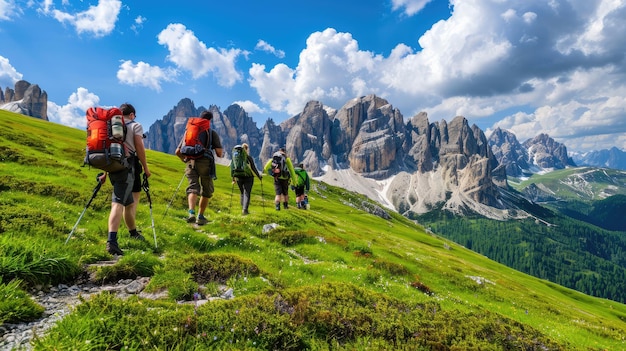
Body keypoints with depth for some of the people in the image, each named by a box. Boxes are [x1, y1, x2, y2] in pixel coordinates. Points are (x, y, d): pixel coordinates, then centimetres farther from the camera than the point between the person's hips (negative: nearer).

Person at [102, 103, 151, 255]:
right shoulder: (135, 125, 5)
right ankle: (111, 241, -16)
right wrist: (146, 167, 0)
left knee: (129, 202, 16)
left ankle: (133, 232, 27)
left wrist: (105, 172, 20)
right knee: (118, 202, -11)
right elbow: (139, 147, -5)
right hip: (127, 166, -6)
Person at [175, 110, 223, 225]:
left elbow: (178, 151, 16)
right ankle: (200, 217, 14)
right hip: (205, 163, -2)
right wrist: (220, 153, 21)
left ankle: (191, 212, -25)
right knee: (206, 191, 11)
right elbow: (219, 152, -2)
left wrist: (185, 160, 33)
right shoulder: (212, 133, 8)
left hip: (191, 163, 3)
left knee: (193, 188, -1)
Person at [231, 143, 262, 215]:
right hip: (248, 178, -4)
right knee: (247, 194, -2)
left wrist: (233, 177, 12)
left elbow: (232, 168, 2)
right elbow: (254, 169, -7)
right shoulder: (249, 158, -8)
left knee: (242, 193, 18)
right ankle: (245, 209, -14)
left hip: (239, 178, 4)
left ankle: (243, 209, 22)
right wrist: (259, 177, 3)